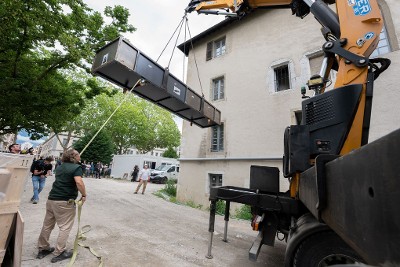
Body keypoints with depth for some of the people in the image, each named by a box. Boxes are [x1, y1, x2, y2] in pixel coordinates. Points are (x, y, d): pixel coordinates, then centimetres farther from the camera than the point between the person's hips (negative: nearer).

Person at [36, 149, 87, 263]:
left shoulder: (60, 167, 13)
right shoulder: (77, 167, -14)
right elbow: (79, 182, -27)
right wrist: (84, 195, -16)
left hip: (51, 198, 8)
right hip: (65, 202, -8)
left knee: (47, 225, 19)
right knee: (65, 227, 5)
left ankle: (43, 249, 33)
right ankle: (59, 253, 12)